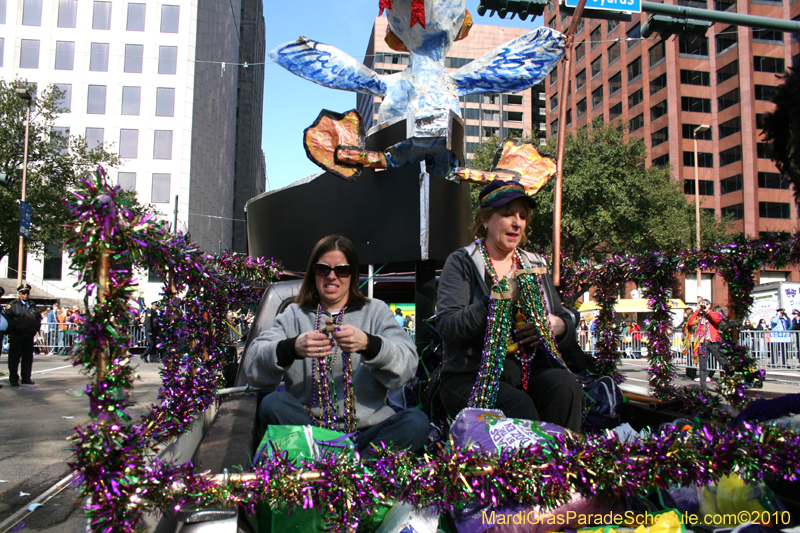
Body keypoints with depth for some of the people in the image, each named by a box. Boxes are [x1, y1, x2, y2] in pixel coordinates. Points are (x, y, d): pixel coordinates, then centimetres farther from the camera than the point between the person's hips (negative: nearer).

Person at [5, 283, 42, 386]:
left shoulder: (32, 306, 15)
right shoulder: (13, 305, 0)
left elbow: (38, 317, 24)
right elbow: (7, 317, -6)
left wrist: (36, 327, 10)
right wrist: (15, 326, -15)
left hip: (29, 336, 5)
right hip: (16, 336, -5)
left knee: (28, 358, 9)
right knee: (14, 358, 1)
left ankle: (26, 378, 17)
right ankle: (13, 379, 8)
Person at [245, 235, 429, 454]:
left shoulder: (376, 311, 13)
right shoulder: (294, 315, 14)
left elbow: (407, 364, -5)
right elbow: (253, 364, -3)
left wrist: (368, 344, -25)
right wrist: (292, 348, -24)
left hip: (367, 431, -1)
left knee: (417, 422, -26)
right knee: (272, 403, -26)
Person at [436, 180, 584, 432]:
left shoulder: (535, 265, 19)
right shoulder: (462, 263, 4)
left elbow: (567, 322, 21)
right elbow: (447, 326, -11)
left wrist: (557, 325, -4)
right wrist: (501, 298, -18)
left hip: (531, 371, 4)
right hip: (473, 377, -4)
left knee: (565, 385, -26)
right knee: (518, 404, -32)